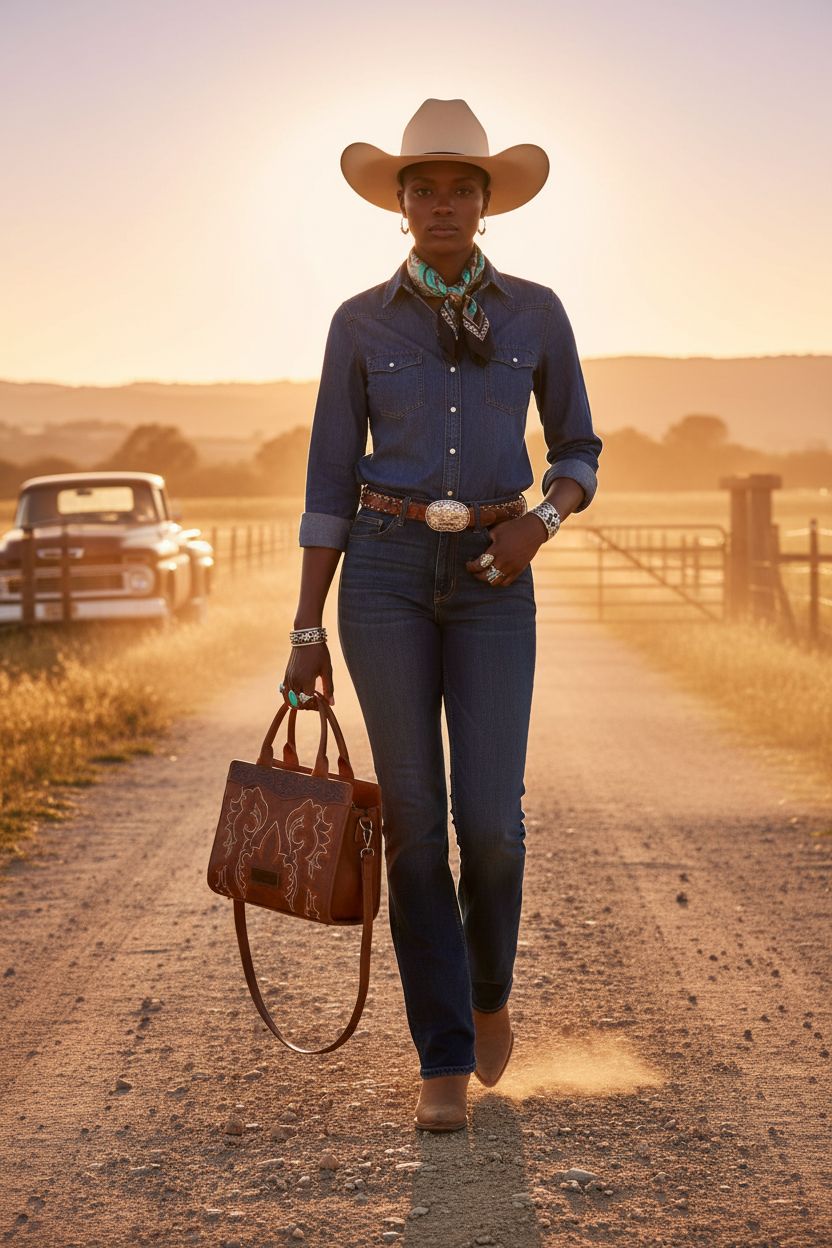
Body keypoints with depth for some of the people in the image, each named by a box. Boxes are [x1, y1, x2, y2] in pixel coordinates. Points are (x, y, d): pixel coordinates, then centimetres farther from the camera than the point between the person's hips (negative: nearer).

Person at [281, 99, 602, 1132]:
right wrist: (307, 635, 1)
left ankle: (488, 982, 25)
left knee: (490, 821, -8)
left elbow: (578, 454, 12)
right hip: (385, 572, 0)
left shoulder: (535, 314, 5)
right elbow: (330, 484, 4)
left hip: (492, 581, 0)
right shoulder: (360, 325, 3)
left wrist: (538, 523, -11)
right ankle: (446, 1060, 7)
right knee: (414, 818, -3)